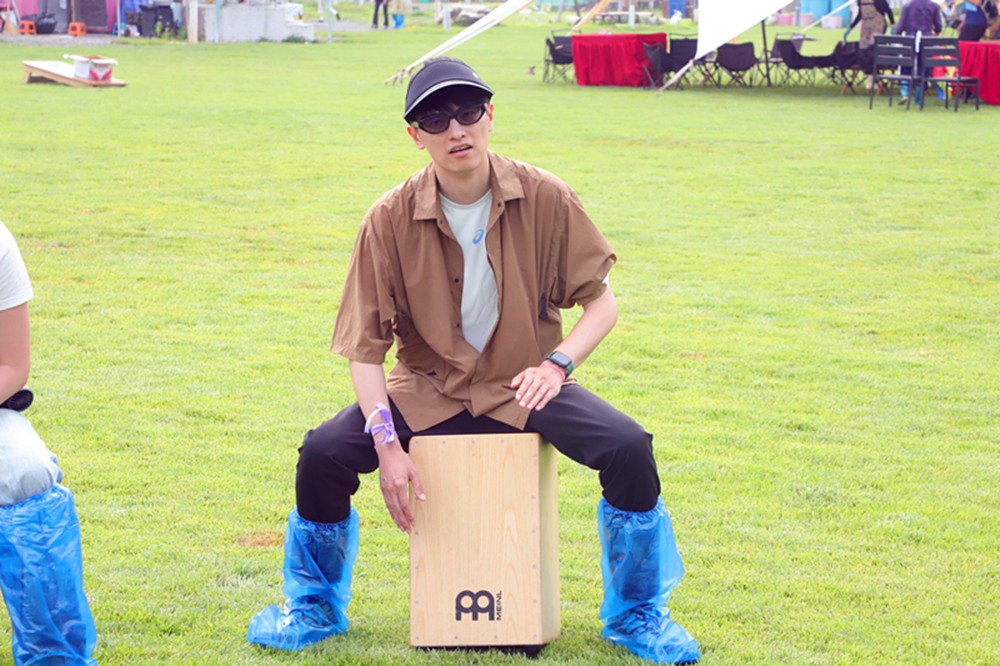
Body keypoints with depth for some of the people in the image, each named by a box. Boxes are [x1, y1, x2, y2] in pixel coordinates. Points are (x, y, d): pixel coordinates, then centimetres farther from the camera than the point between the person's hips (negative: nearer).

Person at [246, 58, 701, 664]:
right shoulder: (391, 219, -9)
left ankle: (635, 615, 2)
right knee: (324, 455, -22)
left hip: (524, 387, 0)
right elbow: (365, 346, -8)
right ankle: (317, 608, 8)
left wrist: (558, 364, -19)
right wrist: (387, 443, -20)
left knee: (629, 449, -24)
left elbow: (602, 301, -1)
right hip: (428, 392, 0)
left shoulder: (545, 199, -8)